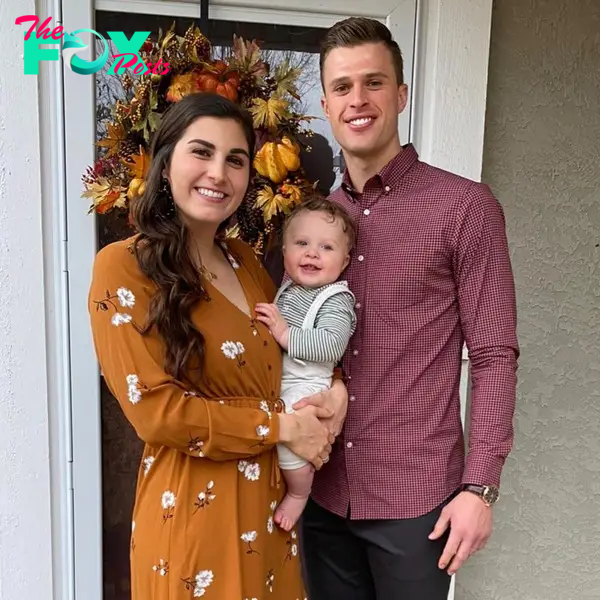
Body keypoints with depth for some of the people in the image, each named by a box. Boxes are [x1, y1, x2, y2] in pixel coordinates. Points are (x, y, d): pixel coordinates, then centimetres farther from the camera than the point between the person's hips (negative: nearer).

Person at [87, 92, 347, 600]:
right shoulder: (124, 266, -15)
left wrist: (334, 387, -5)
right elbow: (154, 408, -19)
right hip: (191, 505, -6)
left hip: (268, 499, 7)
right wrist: (281, 427, -16)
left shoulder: (244, 259, 6)